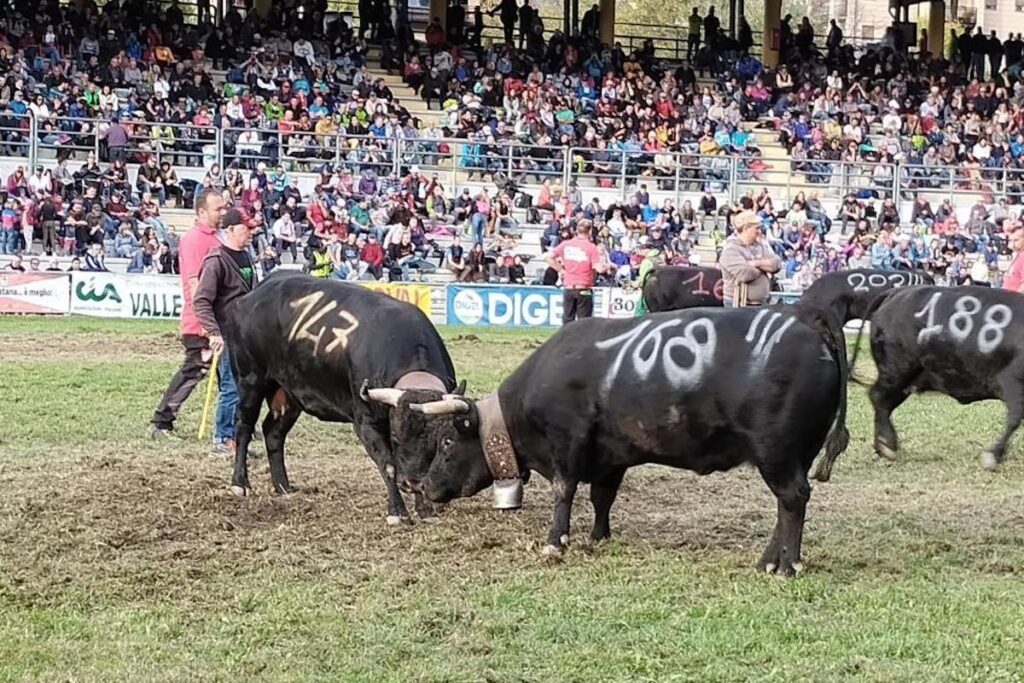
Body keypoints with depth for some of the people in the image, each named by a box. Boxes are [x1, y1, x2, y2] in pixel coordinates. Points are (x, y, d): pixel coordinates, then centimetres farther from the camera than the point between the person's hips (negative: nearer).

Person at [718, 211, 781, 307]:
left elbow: (777, 264, 0)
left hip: (761, 303, 7)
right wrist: (764, 267, -5)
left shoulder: (761, 246, 11)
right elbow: (745, 274, -24)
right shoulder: (731, 250, -11)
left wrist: (757, 263, -15)